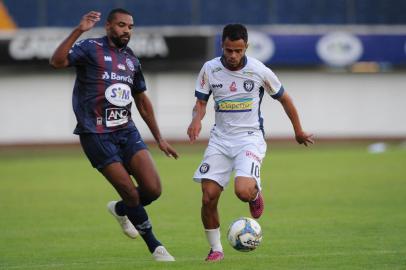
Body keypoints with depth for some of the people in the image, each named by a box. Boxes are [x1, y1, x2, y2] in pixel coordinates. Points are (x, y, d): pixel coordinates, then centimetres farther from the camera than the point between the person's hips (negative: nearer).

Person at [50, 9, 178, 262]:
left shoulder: (132, 60, 14)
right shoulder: (91, 48, -5)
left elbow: (142, 101, 25)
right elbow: (57, 61, -24)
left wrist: (159, 139, 24)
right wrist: (79, 31, -32)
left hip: (126, 131, 6)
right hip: (96, 135, -6)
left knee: (153, 190, -8)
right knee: (132, 194, -8)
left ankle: (120, 210, 25)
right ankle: (155, 247, 11)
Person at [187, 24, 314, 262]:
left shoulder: (259, 71, -8)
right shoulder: (210, 69, -3)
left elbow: (284, 98, 7)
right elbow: (201, 102, 6)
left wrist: (299, 132, 16)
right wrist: (197, 120, -18)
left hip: (250, 137, -3)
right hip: (220, 138, 3)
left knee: (243, 191, -26)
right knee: (209, 197, -7)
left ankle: (255, 193, 13)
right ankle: (216, 249, 13)